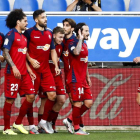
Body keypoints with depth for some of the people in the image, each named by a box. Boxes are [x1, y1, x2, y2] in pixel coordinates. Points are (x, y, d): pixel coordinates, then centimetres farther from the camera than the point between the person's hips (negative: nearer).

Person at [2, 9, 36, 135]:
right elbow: (5, 52, -14)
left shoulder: (23, 37, 17)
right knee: (10, 99, -2)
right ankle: (6, 128, 6)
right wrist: (14, 67, -22)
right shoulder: (11, 35, -7)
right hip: (13, 73, -8)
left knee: (31, 96, 3)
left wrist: (28, 69, 14)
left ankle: (18, 123, 16)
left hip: (24, 73, 8)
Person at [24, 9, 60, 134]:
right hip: (33, 70, -5)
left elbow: (53, 50, 17)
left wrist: (56, 66, 7)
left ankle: (43, 121, 9)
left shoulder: (49, 33, 13)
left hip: (46, 70, 5)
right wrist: (31, 60, -16)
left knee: (52, 95, -4)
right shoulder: (29, 32, -4)